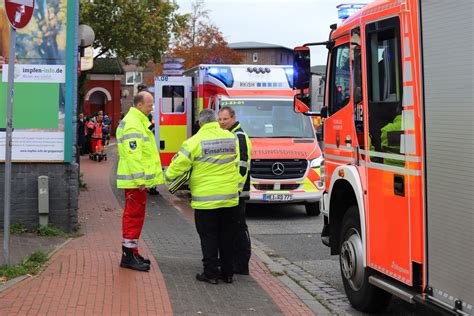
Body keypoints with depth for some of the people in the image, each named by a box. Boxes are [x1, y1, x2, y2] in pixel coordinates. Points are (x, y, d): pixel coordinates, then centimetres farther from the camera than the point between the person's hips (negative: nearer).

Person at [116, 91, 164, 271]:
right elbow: (134, 155, -23)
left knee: (134, 215, 15)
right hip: (135, 180, -11)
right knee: (134, 216, -7)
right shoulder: (133, 125, -17)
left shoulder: (137, 121, 18)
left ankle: (131, 252, 23)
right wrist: (140, 180, -24)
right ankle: (129, 256, -2)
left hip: (136, 180, 11)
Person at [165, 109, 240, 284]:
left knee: (208, 236, 5)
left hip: (206, 198, -5)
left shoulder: (196, 141, -13)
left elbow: (179, 163, -8)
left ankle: (211, 273, 6)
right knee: (226, 235, 14)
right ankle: (227, 272, 19)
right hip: (229, 197, 5)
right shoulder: (231, 138, 4)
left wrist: (169, 178, 9)